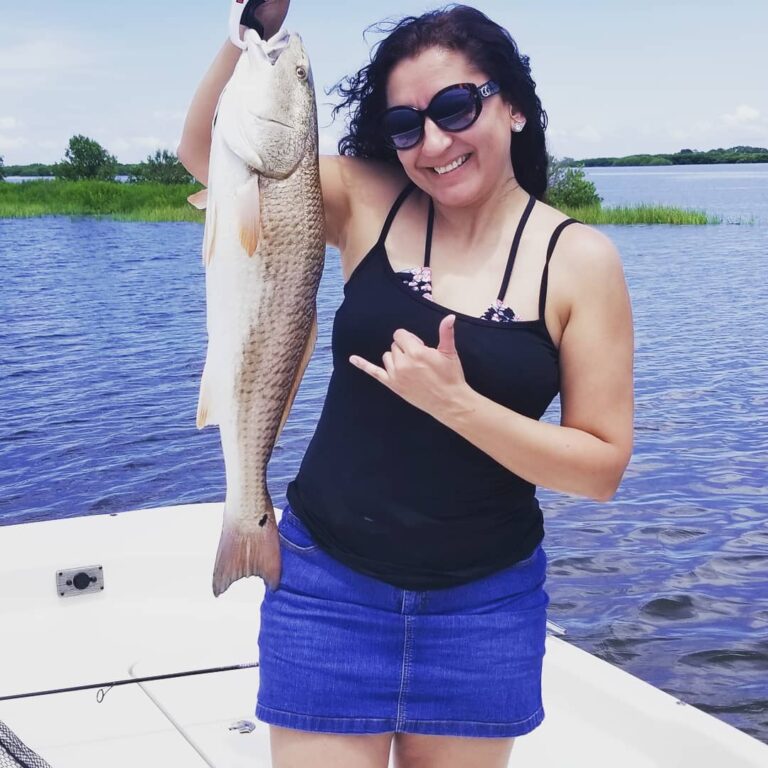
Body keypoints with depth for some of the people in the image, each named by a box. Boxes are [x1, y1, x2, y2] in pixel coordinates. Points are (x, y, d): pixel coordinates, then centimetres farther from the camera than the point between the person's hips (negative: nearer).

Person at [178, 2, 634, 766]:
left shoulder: (579, 259, -8)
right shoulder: (367, 203, -3)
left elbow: (602, 466, -9)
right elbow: (207, 150, -4)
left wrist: (456, 402, -20)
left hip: (486, 603, 0)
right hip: (328, 585, 1)